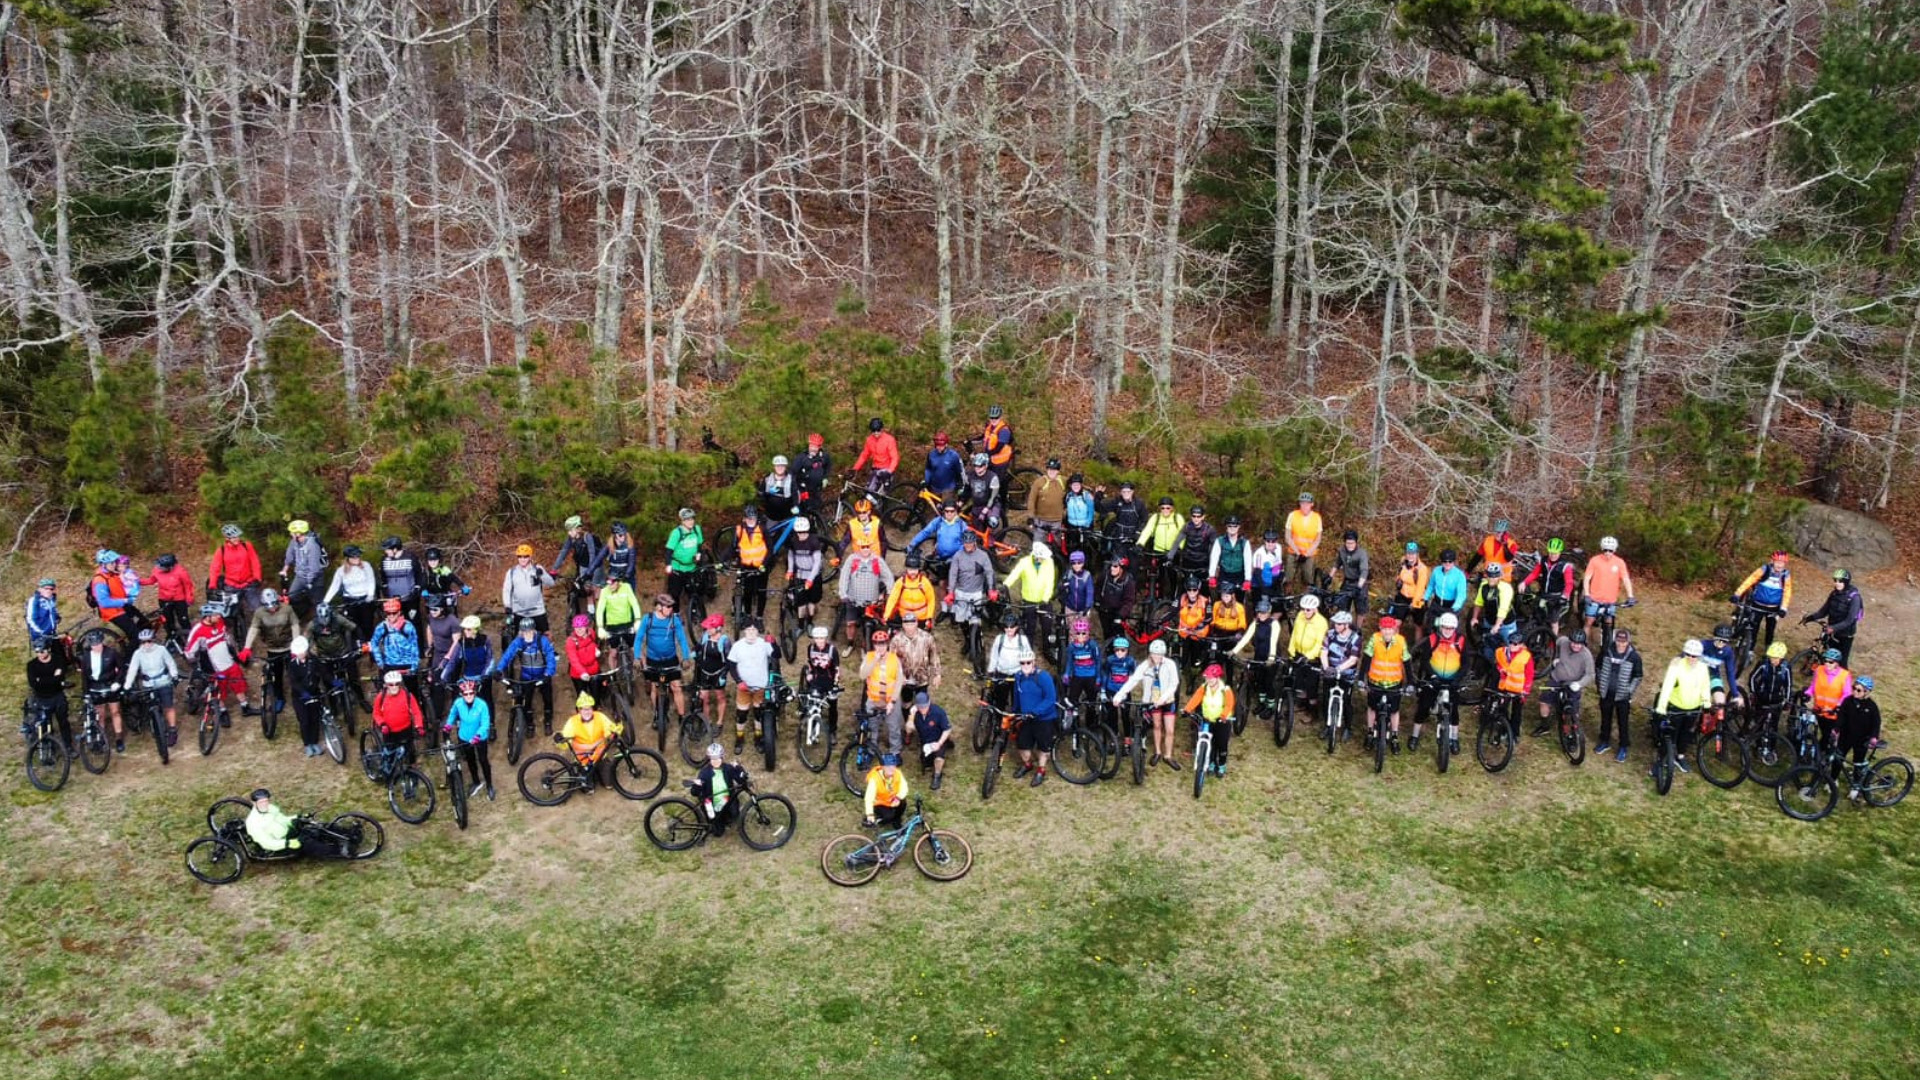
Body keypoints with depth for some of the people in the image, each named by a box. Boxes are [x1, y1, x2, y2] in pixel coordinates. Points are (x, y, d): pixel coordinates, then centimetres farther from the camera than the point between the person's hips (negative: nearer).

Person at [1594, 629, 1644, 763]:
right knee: (1605, 719, 18)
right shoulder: (1607, 651, -9)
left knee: (1622, 722, 8)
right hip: (1606, 693, 3)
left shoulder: (1634, 656, -14)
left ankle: (1623, 747, 23)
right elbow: (1598, 667, 7)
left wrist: (1629, 691, -9)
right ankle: (1605, 742, 37)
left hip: (1622, 696, -3)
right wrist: (1597, 684, 6)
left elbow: (1638, 676, -4)